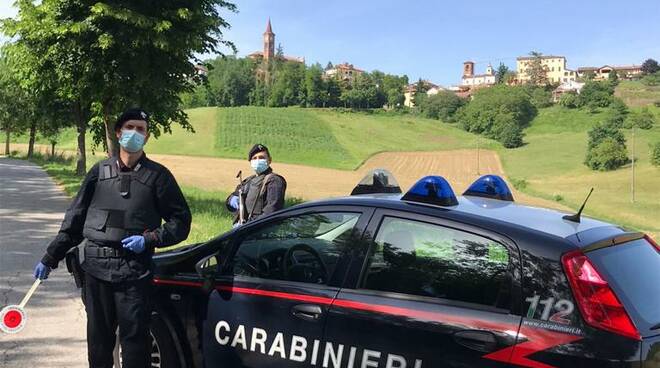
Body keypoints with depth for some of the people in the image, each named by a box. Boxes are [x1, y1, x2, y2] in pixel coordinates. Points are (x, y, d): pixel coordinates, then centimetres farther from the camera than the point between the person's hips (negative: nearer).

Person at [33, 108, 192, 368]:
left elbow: (181, 220, 4)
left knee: (134, 337, -3)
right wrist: (50, 258, 13)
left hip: (135, 271, -3)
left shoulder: (157, 175, 3)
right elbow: (75, 219, 14)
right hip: (96, 268, 3)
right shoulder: (100, 172, 12)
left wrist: (149, 239, -11)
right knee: (98, 337, 10)